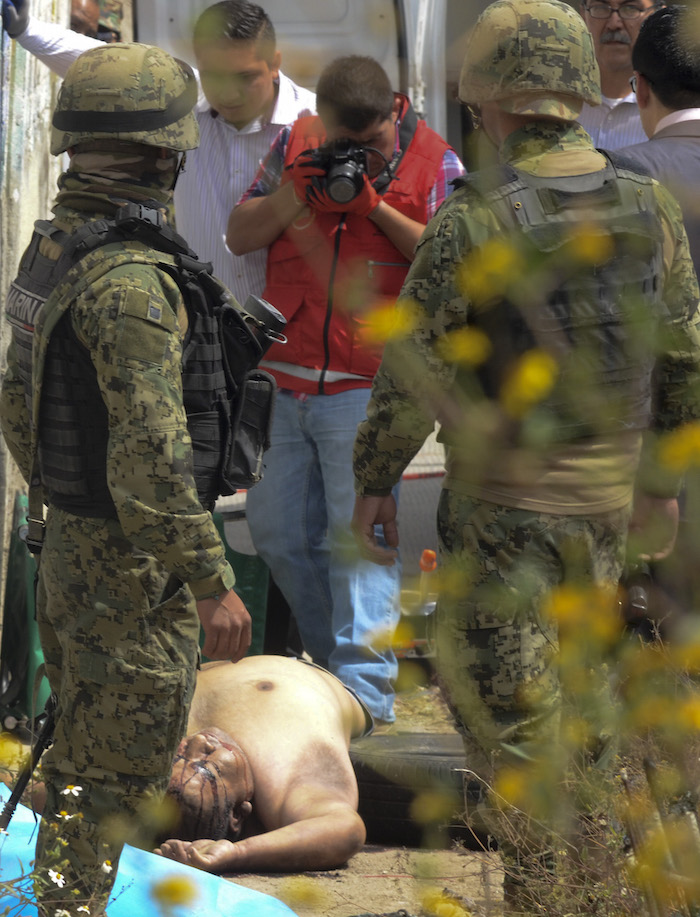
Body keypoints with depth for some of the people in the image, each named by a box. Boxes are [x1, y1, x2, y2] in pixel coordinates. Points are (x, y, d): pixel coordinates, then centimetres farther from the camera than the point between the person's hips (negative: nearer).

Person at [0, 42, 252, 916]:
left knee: (86, 742, 20)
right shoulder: (129, 278, -25)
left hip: (71, 541, 9)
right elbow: (153, 449, -28)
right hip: (134, 560, -9)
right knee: (117, 762, 1)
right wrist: (211, 582, -23)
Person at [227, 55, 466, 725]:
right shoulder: (296, 146, 8)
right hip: (284, 379, 5)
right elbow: (240, 236, 9)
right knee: (274, 527, 11)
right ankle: (330, 651, 27)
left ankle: (363, 688, -7)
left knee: (358, 531, -9)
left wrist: (378, 208, -18)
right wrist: (294, 192, -8)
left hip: (368, 385, -5)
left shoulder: (433, 164, -4)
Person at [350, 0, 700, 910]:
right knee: (582, 666, 23)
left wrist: (374, 480, 0)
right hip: (607, 496, 6)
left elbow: (412, 370, -13)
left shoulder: (471, 222, -19)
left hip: (504, 501, -6)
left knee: (508, 698, 5)